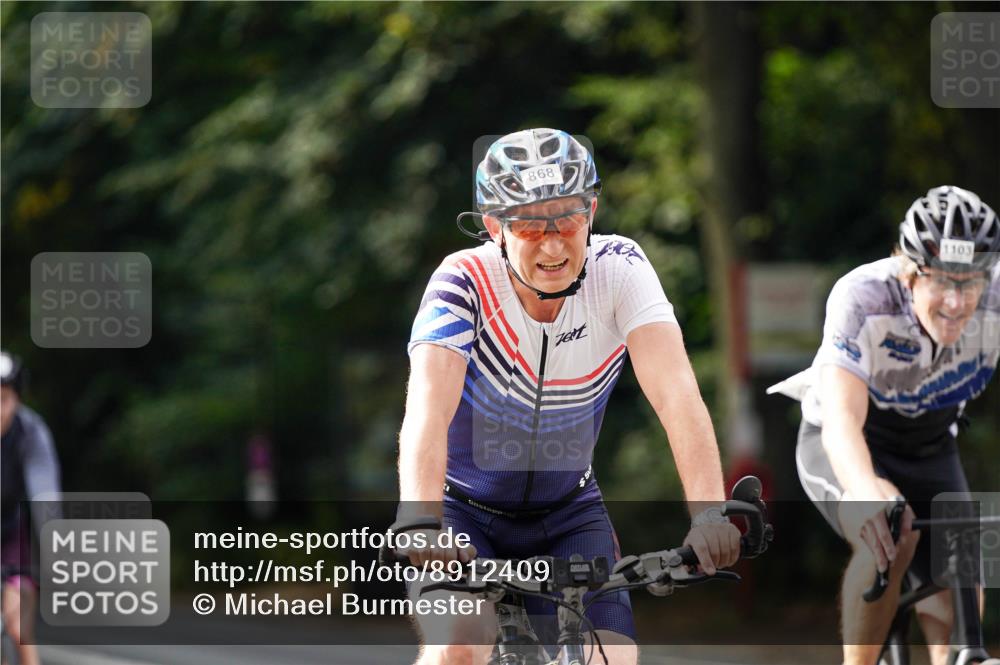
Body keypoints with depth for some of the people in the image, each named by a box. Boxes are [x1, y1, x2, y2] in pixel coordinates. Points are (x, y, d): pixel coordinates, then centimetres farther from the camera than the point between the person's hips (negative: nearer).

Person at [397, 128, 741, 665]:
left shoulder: (618, 269, -18)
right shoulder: (464, 283, -24)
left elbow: (675, 392, -30)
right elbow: (428, 408, -38)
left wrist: (709, 511, -46)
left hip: (567, 514, 3)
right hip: (465, 509, -3)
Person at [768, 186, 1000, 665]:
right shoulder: (863, 299, -34)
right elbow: (842, 420, -44)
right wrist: (869, 493, -65)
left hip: (930, 453, 4)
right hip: (842, 448, -4)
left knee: (957, 614, -8)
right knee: (888, 537, -33)